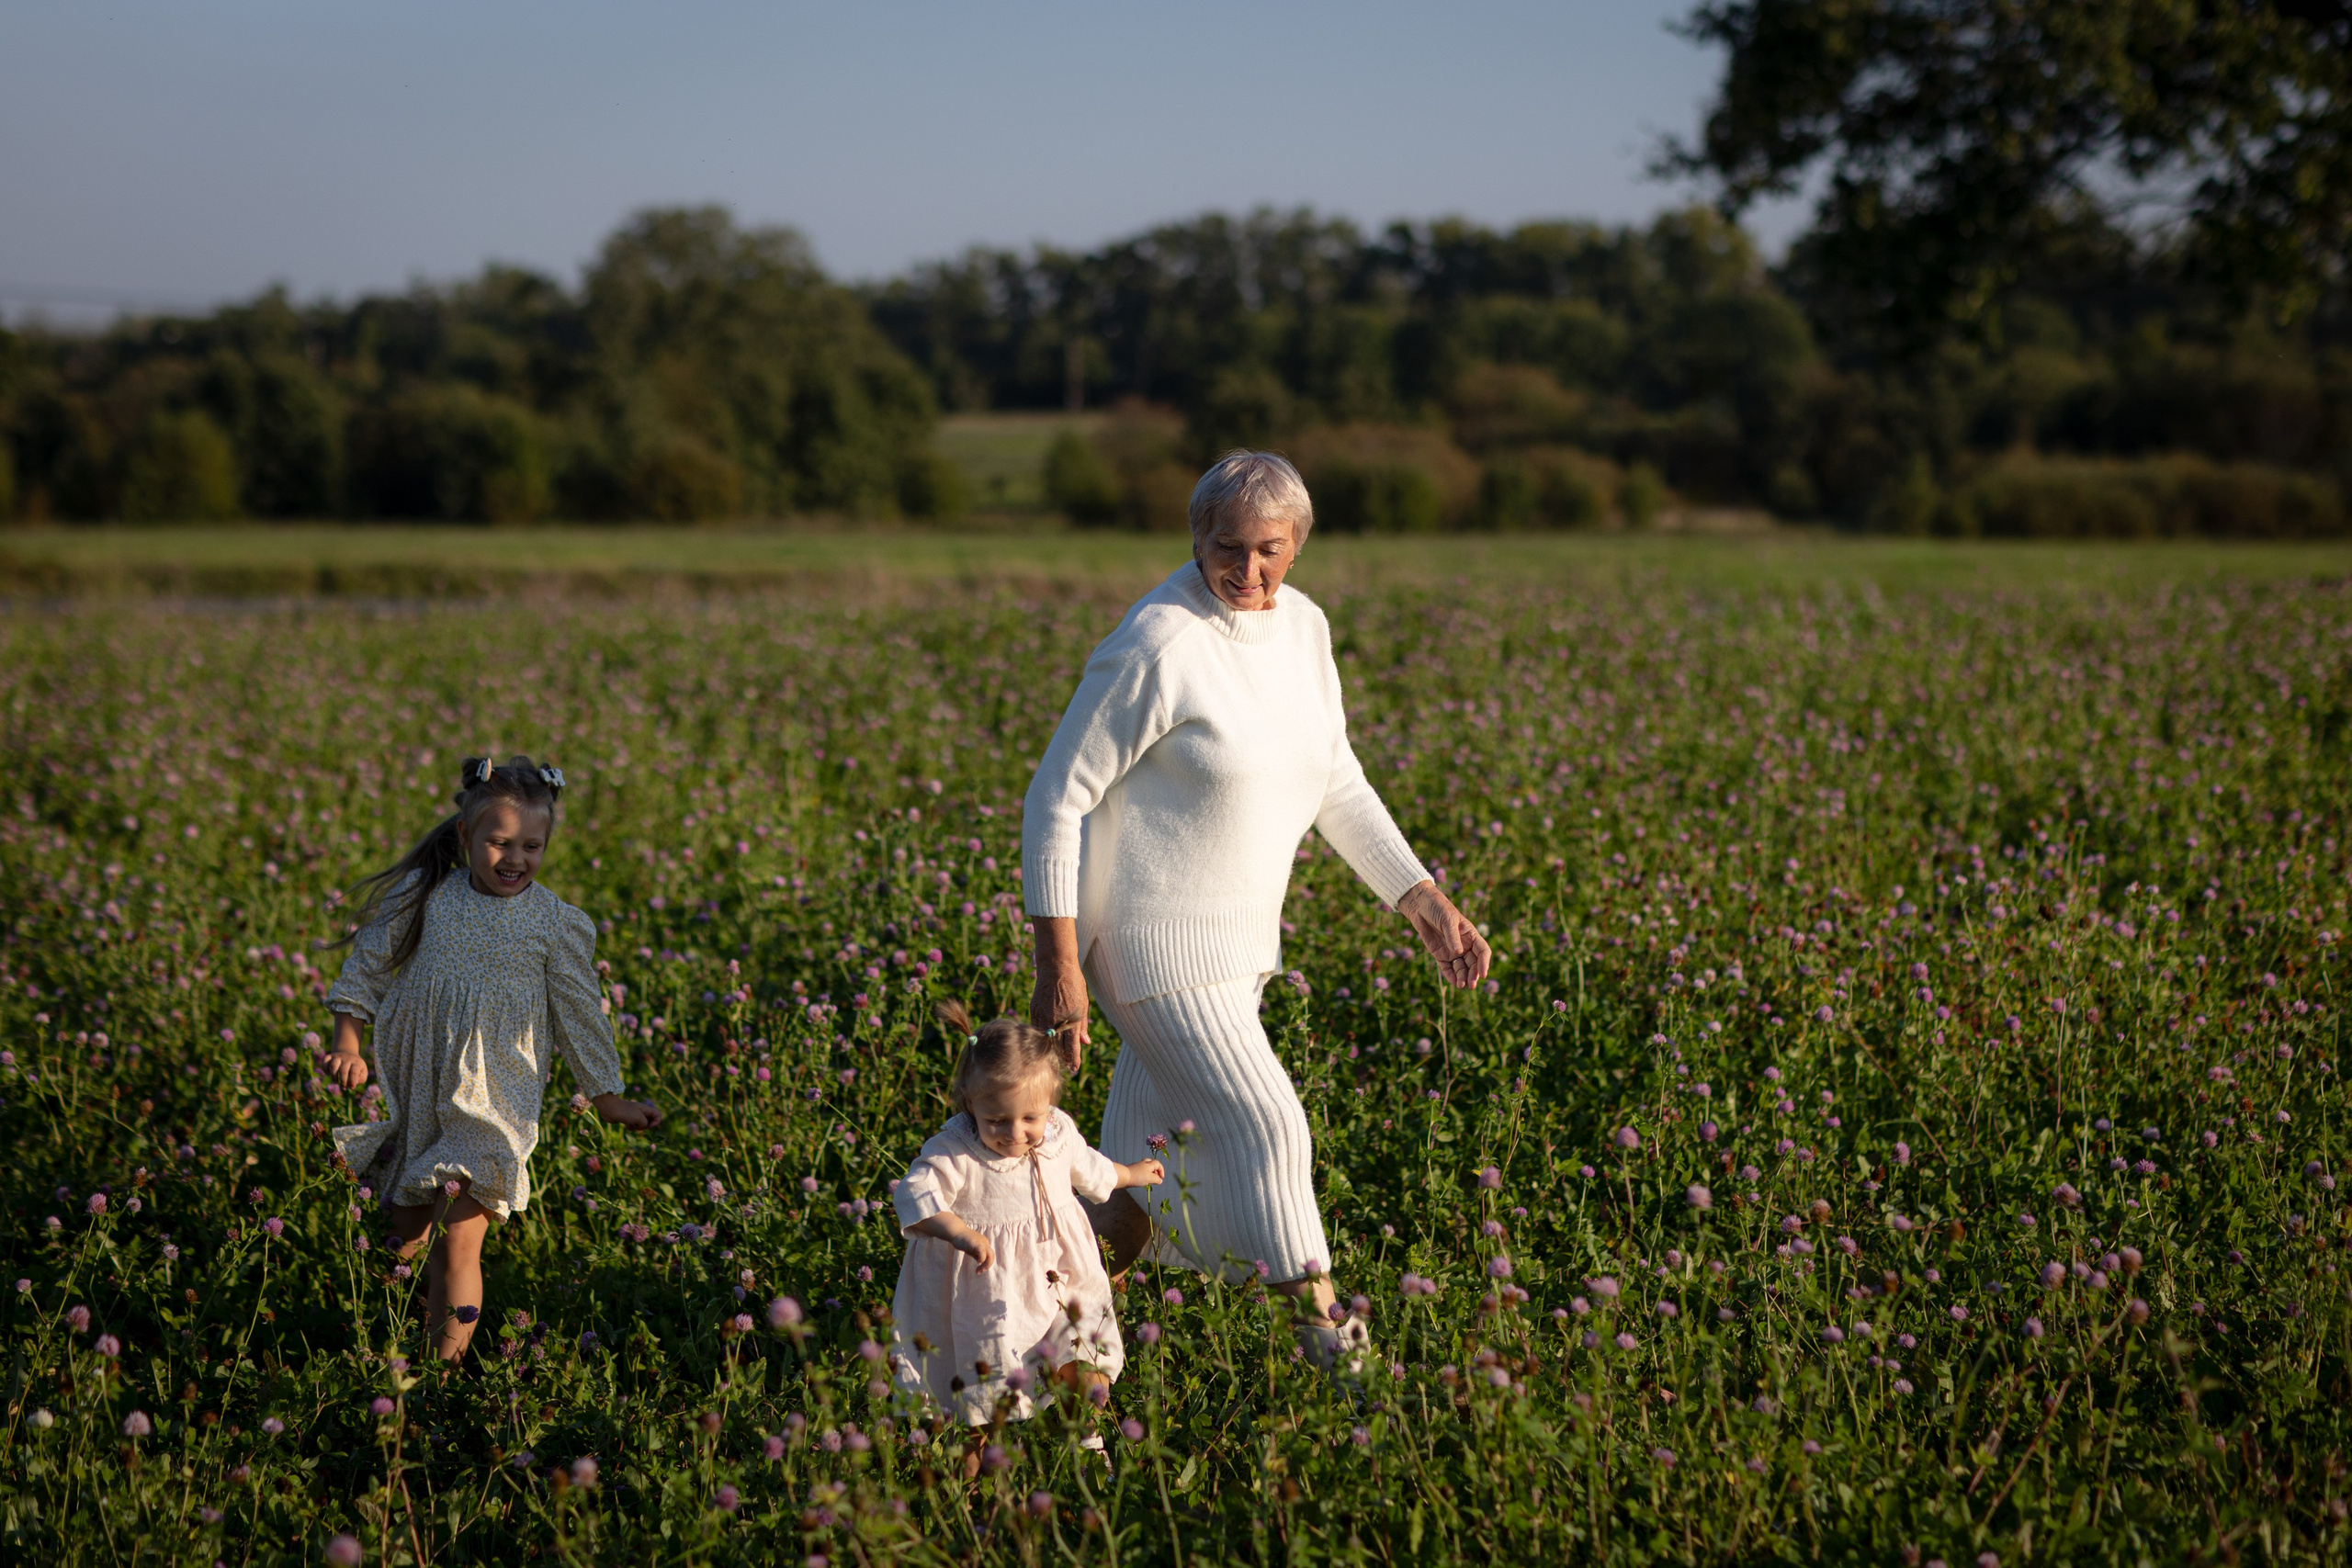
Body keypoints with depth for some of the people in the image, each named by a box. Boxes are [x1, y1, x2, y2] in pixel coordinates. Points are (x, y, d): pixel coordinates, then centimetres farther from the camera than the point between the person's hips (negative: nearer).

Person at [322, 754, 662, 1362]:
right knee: (407, 1234, 15)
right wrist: (347, 1043, 1)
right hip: (413, 1096, 3)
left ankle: (449, 1357, 1)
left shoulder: (556, 925, -5)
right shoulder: (420, 896, -2)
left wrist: (608, 1098, 8)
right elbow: (368, 965, 8)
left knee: (458, 1242, -11)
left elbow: (580, 1014, 4)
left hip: (491, 1106, -3)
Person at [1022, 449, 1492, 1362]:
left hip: (1234, 935, 8)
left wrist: (1422, 901, 7)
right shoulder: (1158, 647, -21)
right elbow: (1057, 798, -17)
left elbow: (1335, 783, 14)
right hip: (1152, 938, -8)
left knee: (1161, 1148, 16)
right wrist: (1058, 967, -19)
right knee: (1262, 1123, -11)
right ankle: (1325, 1337, -2)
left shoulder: (1302, 627, 3)